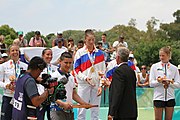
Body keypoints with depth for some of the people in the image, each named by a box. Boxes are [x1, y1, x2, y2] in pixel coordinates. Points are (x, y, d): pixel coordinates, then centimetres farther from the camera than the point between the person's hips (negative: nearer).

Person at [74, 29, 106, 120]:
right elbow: (76, 69, 0)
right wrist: (85, 78, -15)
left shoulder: (100, 53, 7)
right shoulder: (80, 53, 0)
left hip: (96, 85, 3)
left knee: (95, 110, 7)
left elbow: (103, 71, 9)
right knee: (82, 109, -2)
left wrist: (101, 85, 1)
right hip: (84, 85, -2)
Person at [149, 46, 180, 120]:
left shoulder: (174, 68, 5)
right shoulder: (154, 66, 2)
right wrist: (159, 81, -20)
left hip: (170, 98, 2)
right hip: (158, 97, -2)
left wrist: (169, 82, -16)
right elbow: (151, 83, -2)